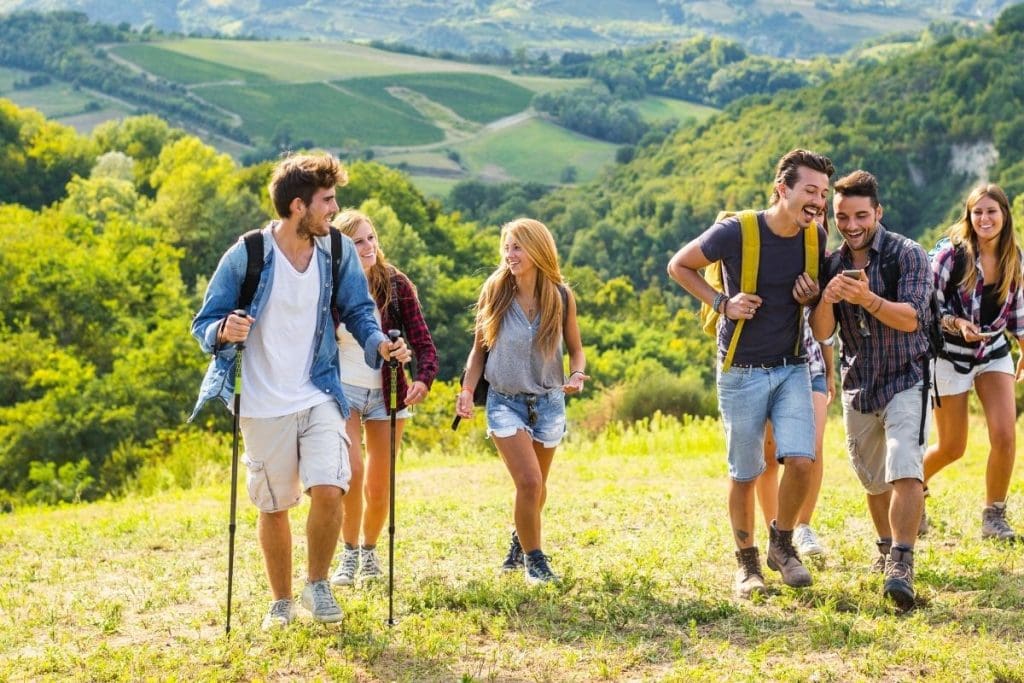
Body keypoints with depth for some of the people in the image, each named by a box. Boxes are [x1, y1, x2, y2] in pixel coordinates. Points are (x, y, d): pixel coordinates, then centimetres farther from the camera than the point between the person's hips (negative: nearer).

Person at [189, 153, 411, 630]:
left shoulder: (337, 250, -3)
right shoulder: (246, 256, -13)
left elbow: (357, 310, 7)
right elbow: (204, 326, -7)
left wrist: (378, 343, -14)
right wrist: (224, 332, -30)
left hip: (320, 397, 2)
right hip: (263, 406, -1)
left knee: (329, 492, -16)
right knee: (273, 508, 9)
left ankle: (318, 584, 9)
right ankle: (281, 602, 29)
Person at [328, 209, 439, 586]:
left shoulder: (396, 284, -8)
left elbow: (423, 343, -10)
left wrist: (423, 379, -29)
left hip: (386, 392, 1)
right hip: (342, 389, -1)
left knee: (379, 487, 6)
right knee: (353, 472, -19)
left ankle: (369, 551, 31)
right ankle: (349, 555, 0)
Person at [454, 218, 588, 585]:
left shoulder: (561, 297, -4)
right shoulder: (494, 293, -6)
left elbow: (576, 349, 6)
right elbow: (479, 349, 2)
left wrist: (577, 374, -15)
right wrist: (467, 390, -12)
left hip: (548, 402, 2)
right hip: (505, 401, -2)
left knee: (536, 486, 16)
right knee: (528, 482, -16)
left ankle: (521, 542, 44)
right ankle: (533, 558, 2)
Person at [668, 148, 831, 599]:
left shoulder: (816, 238, -4)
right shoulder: (735, 233, -16)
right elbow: (679, 265, -1)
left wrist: (814, 296, -7)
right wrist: (721, 303, -12)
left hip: (792, 368, 3)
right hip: (742, 372, -3)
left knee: (801, 460, -12)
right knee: (744, 475, 6)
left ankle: (782, 544, 13)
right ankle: (747, 563, 25)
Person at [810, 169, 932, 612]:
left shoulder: (907, 255, -11)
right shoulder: (831, 265, 2)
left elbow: (911, 319, -22)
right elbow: (822, 334, -3)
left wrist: (868, 299, -38)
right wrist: (826, 301, -25)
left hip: (904, 381, -5)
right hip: (858, 386, 5)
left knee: (905, 471, -21)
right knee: (873, 480, 15)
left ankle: (901, 566, -25)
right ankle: (887, 548, 36)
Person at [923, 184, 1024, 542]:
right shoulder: (954, 253, -17)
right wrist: (957, 324, -27)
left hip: (994, 353, 3)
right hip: (951, 355, -3)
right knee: (952, 448, 4)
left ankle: (994, 516, 3)